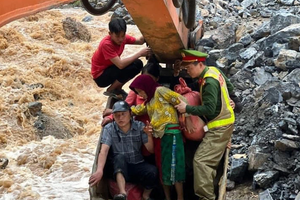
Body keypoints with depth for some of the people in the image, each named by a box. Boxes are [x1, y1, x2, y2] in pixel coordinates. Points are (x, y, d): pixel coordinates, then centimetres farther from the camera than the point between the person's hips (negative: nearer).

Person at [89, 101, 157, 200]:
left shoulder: (140, 126, -3)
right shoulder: (109, 129, -7)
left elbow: (150, 150, -3)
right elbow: (104, 150, -19)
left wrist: (149, 135, -24)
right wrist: (99, 170, -37)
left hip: (138, 166, 1)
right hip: (119, 167, -1)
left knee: (152, 171, -29)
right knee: (120, 157, -33)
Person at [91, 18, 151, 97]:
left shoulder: (122, 37, -9)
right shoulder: (106, 44, -30)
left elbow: (140, 41, 5)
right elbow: (120, 65, -36)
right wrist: (140, 53, -34)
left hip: (111, 68, 8)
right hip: (100, 76, -8)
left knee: (138, 63, -2)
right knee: (131, 67, -25)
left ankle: (117, 88, 8)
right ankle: (110, 91, -6)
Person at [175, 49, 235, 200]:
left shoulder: (209, 82, -24)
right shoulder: (214, 71, 5)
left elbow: (209, 109, -27)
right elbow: (229, 87, 19)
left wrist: (187, 108, -22)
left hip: (220, 126, -11)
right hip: (223, 123, 11)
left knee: (201, 160, -15)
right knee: (210, 160, 16)